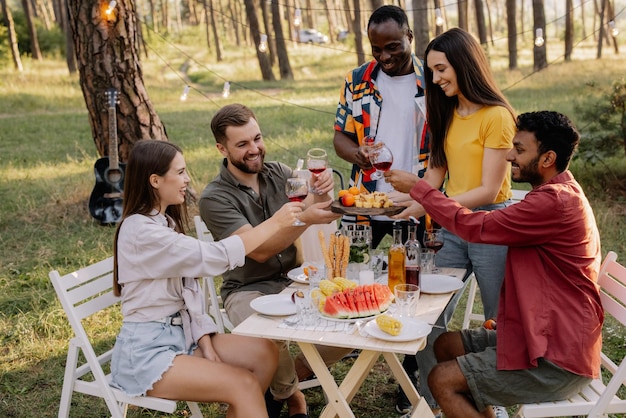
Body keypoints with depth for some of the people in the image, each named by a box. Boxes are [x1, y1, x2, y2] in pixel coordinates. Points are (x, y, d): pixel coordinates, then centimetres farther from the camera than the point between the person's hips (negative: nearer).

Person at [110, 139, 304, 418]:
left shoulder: (164, 222, 10)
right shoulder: (140, 231, -19)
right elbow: (214, 257, -24)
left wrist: (205, 341, -2)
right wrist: (274, 223, -17)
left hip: (182, 334, 9)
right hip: (146, 352, -8)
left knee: (265, 354, -6)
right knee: (245, 385, -20)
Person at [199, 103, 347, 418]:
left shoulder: (280, 173, 4)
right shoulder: (214, 199, -12)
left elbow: (320, 212, -8)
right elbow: (259, 250, -21)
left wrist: (322, 192, -31)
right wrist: (304, 219, -34)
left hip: (296, 280, 5)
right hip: (248, 291, -4)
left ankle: (292, 375, 8)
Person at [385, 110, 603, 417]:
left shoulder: (555, 202, -23)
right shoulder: (561, 195, 12)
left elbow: (476, 227, -23)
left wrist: (417, 187, -12)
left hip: (557, 360, -10)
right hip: (543, 334, 10)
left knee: (443, 381, -10)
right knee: (446, 345, 12)